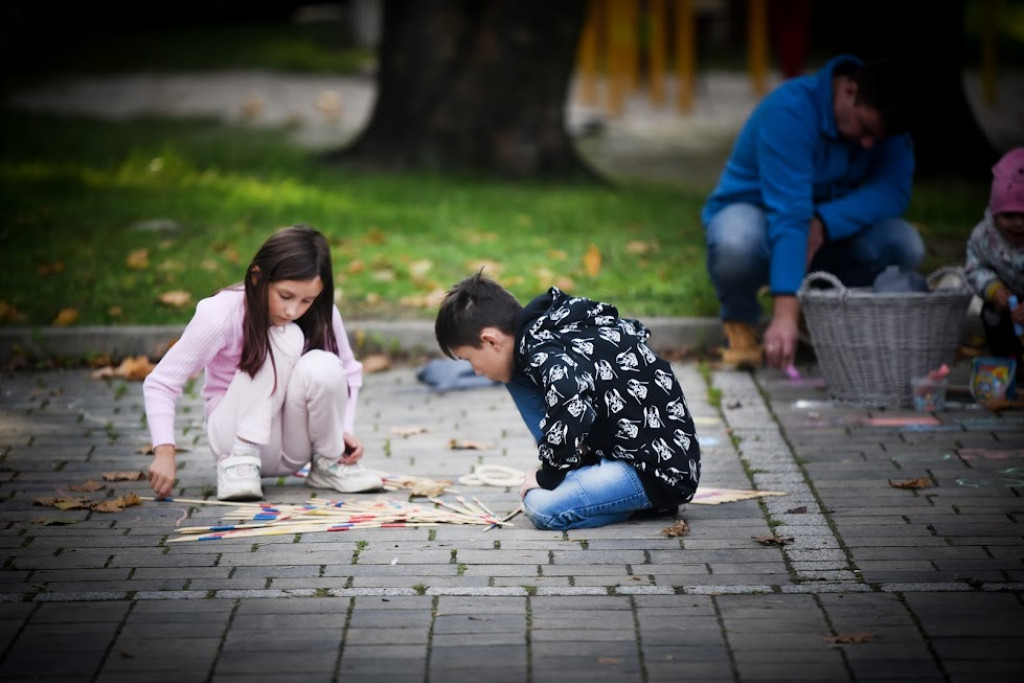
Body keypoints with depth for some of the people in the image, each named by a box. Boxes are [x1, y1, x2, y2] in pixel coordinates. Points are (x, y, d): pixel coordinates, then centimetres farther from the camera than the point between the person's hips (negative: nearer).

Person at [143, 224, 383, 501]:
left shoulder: (322, 314, -11)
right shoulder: (221, 314, -21)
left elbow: (349, 372, 6)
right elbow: (160, 383, -19)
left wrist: (343, 429, -11)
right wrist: (165, 451, -33)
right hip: (239, 434, -3)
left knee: (323, 367, -30)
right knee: (284, 338, -26)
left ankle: (329, 462, -3)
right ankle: (240, 459, -22)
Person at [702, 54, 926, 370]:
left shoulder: (881, 118, -11)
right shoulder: (789, 111, -29)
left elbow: (894, 191, -19)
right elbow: (788, 214, -38)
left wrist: (824, 222, -36)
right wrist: (785, 314, -45)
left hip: (830, 233, 5)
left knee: (905, 244, -24)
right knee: (736, 243, -41)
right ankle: (740, 321, -7)